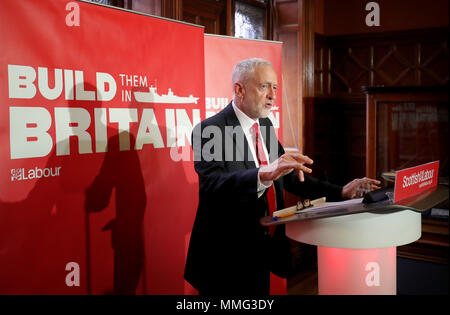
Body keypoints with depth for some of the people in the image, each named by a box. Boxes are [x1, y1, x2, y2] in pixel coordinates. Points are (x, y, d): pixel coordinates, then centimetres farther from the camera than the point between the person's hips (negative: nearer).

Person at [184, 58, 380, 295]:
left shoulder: (265, 125, 8)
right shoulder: (209, 131, -17)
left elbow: (289, 176, 14)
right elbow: (212, 185, -34)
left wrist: (340, 192, 3)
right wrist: (264, 174, -48)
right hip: (226, 259, -7)